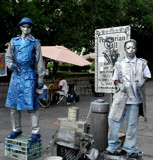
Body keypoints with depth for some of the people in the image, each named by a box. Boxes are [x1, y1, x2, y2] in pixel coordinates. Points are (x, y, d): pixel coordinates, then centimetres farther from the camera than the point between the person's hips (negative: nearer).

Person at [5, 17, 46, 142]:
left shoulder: (35, 43, 4)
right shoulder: (14, 41, 14)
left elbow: (39, 62, 2)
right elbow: (8, 57, 18)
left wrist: (40, 79, -3)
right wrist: (11, 64, -6)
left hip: (29, 76, -4)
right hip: (16, 75, 4)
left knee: (31, 105, -7)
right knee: (13, 105, 7)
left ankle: (36, 132, 1)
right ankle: (17, 130, 21)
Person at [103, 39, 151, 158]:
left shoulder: (142, 63, 9)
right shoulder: (119, 64, 10)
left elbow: (148, 76, 15)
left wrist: (142, 81, -7)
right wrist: (119, 85, -6)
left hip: (135, 100, 0)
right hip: (121, 98, 1)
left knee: (132, 126, 5)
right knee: (113, 122, 0)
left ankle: (130, 150, 18)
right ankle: (113, 147, 16)